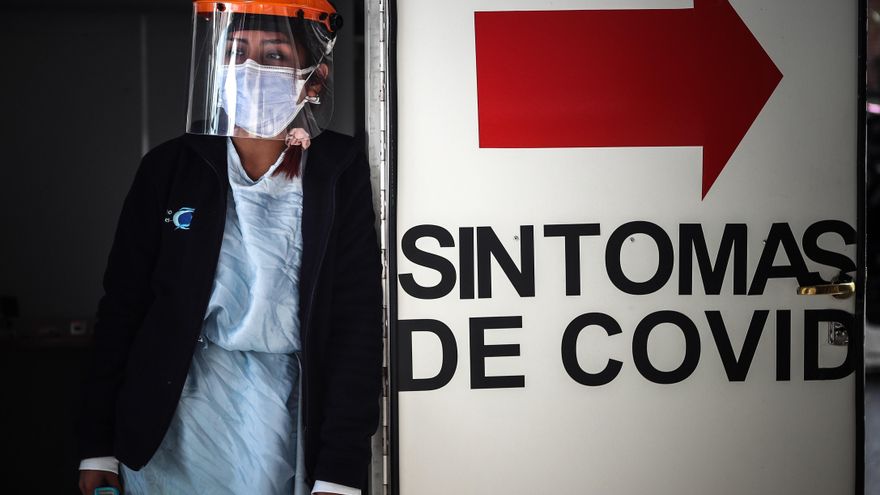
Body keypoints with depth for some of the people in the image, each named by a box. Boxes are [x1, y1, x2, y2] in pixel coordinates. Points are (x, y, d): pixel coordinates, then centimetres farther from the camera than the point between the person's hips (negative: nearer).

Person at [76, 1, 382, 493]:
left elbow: (359, 320, -8)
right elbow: (123, 306, 3)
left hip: (286, 412, -1)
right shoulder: (171, 168, -1)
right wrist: (98, 448, 1)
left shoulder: (340, 172, -5)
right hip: (171, 428, 1)